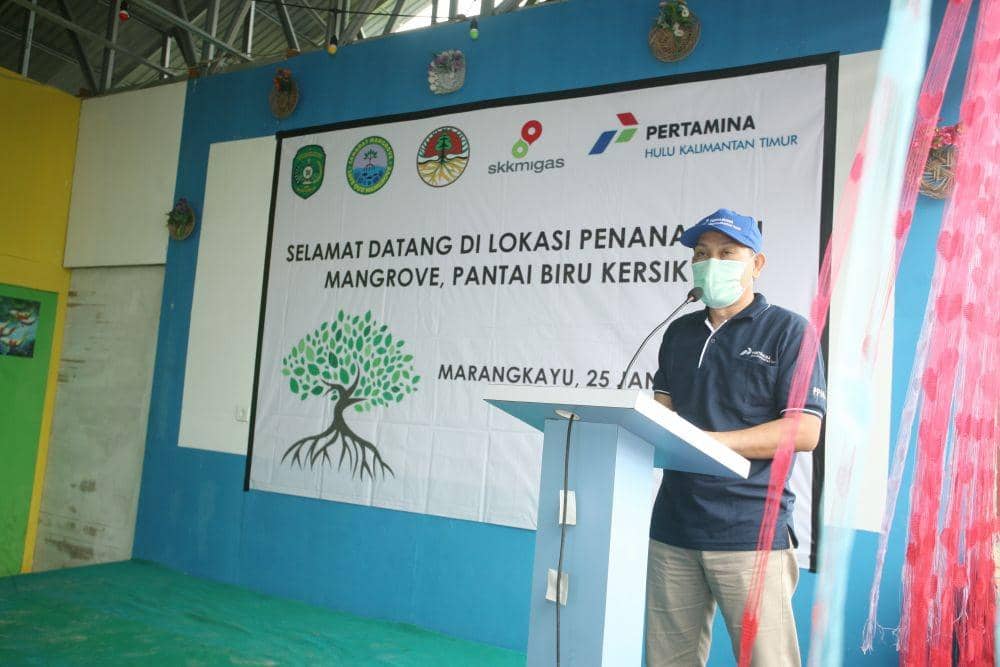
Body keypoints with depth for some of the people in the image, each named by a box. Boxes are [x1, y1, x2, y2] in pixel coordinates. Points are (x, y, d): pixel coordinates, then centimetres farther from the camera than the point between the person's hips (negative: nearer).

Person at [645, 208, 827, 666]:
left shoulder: (788, 331, -2)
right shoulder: (679, 332, 16)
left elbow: (804, 431, -10)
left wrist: (708, 442, -18)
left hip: (750, 531, -5)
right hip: (673, 525, 5)